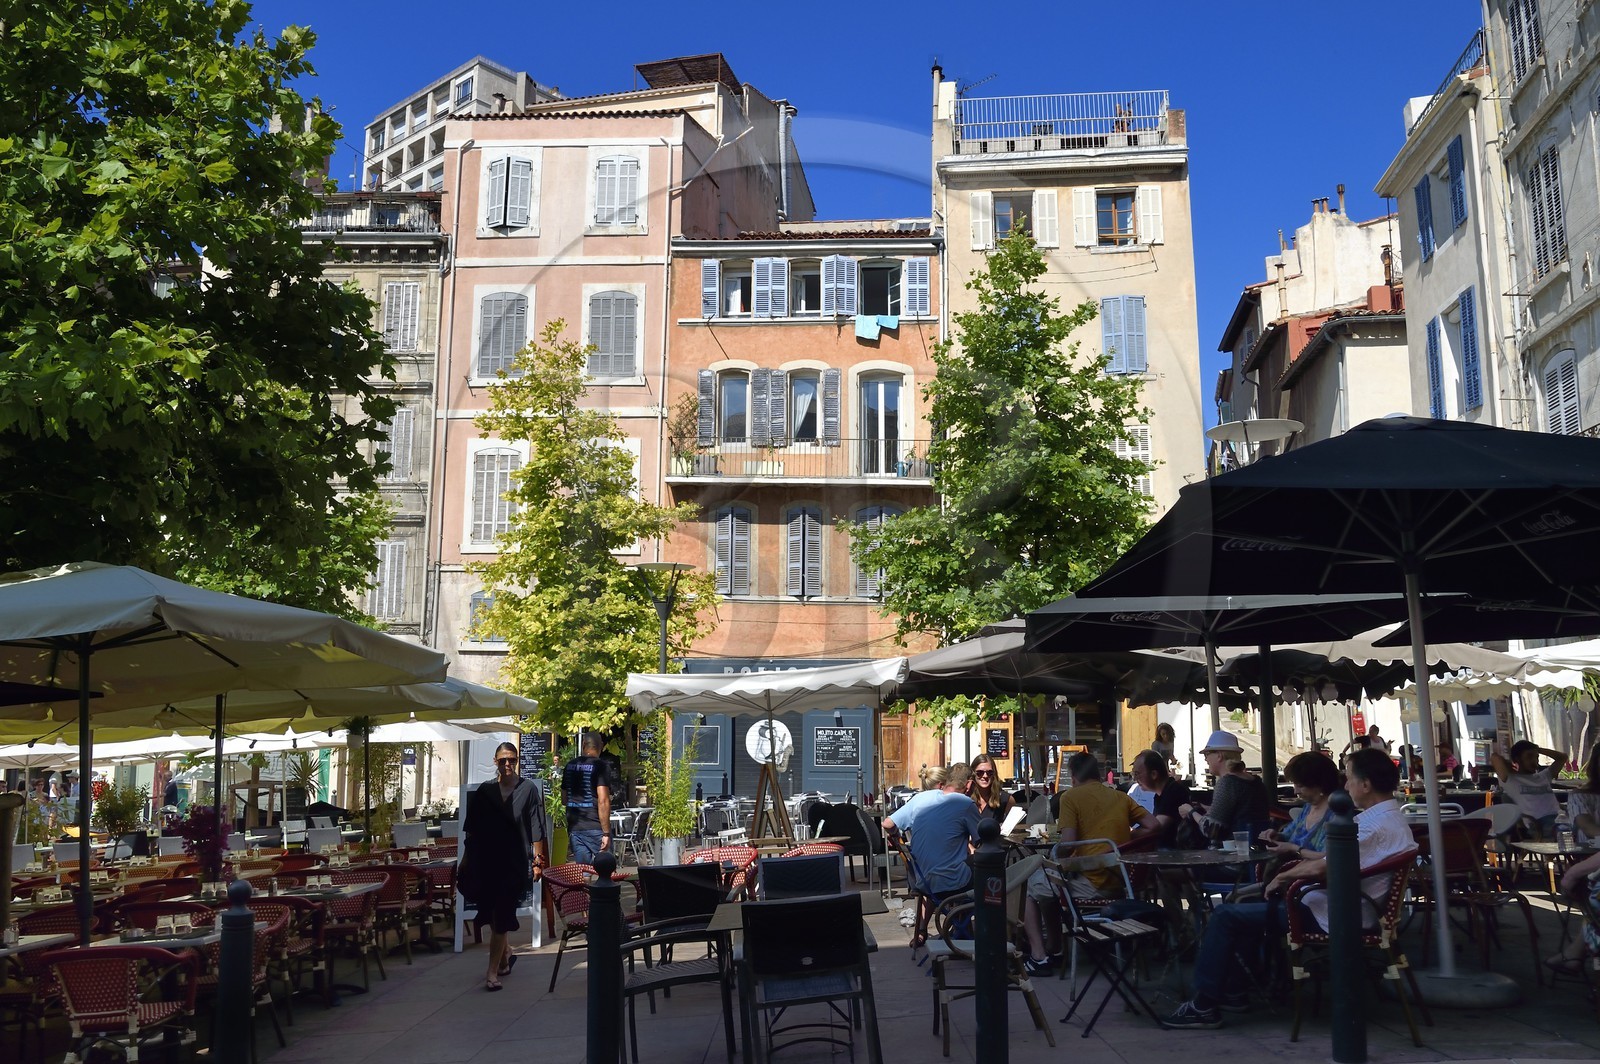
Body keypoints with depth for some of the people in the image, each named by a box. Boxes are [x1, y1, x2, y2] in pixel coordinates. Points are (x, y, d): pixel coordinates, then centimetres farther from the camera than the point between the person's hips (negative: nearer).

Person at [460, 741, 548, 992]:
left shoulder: (528, 789, -1)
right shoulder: (484, 791, 6)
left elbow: (536, 829, -3)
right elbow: (472, 829, 11)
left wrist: (538, 860, -8)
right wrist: (465, 859, 9)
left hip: (514, 863, -3)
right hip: (486, 861, 3)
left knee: (501, 917, -4)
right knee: (491, 913, 9)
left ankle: (493, 972, 2)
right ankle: (505, 955, 34)